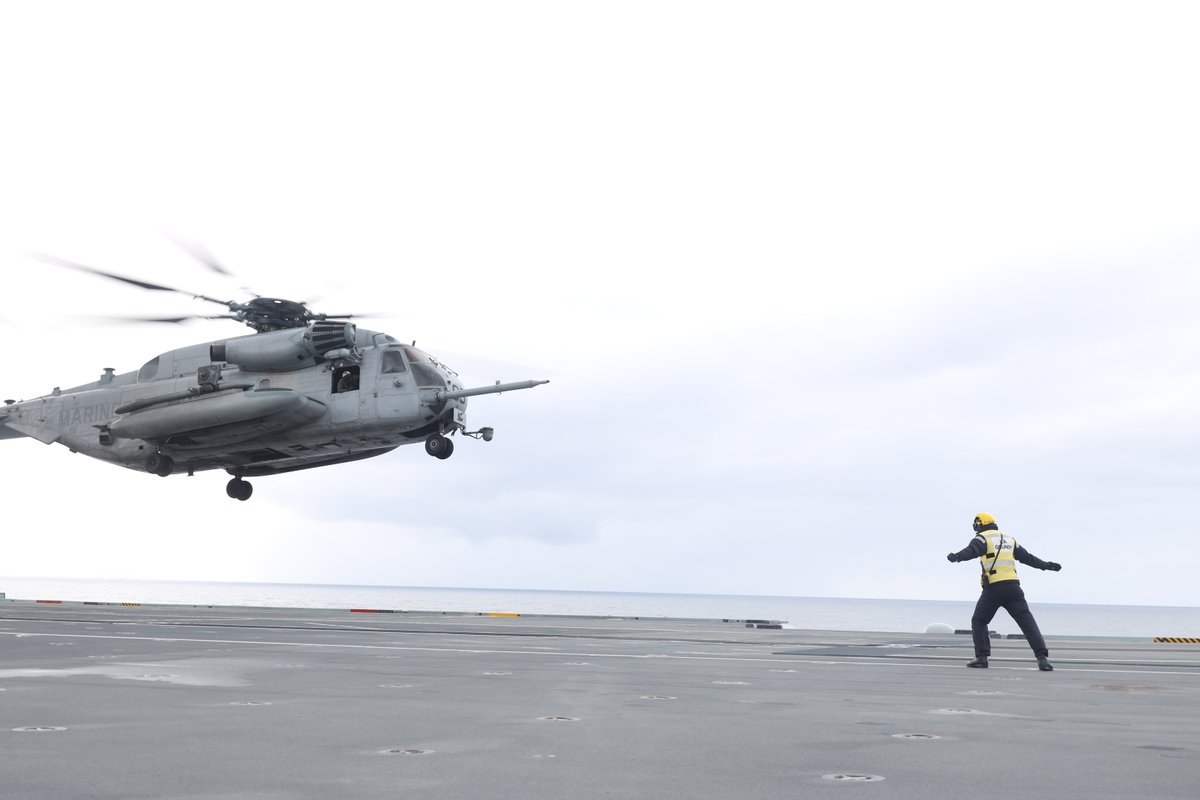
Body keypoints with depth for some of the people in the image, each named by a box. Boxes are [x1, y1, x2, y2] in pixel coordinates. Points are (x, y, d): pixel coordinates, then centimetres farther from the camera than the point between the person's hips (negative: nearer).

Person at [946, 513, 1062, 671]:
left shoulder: (983, 538, 3)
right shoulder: (1009, 539, 22)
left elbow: (971, 551, -19)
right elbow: (1027, 557, 29)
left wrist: (956, 557, -37)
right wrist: (1046, 565, 42)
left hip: (993, 587, -4)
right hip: (1013, 586, 4)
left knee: (979, 621, 10)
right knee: (1027, 622, -1)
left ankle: (981, 657, 1)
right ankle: (1042, 657, -12)